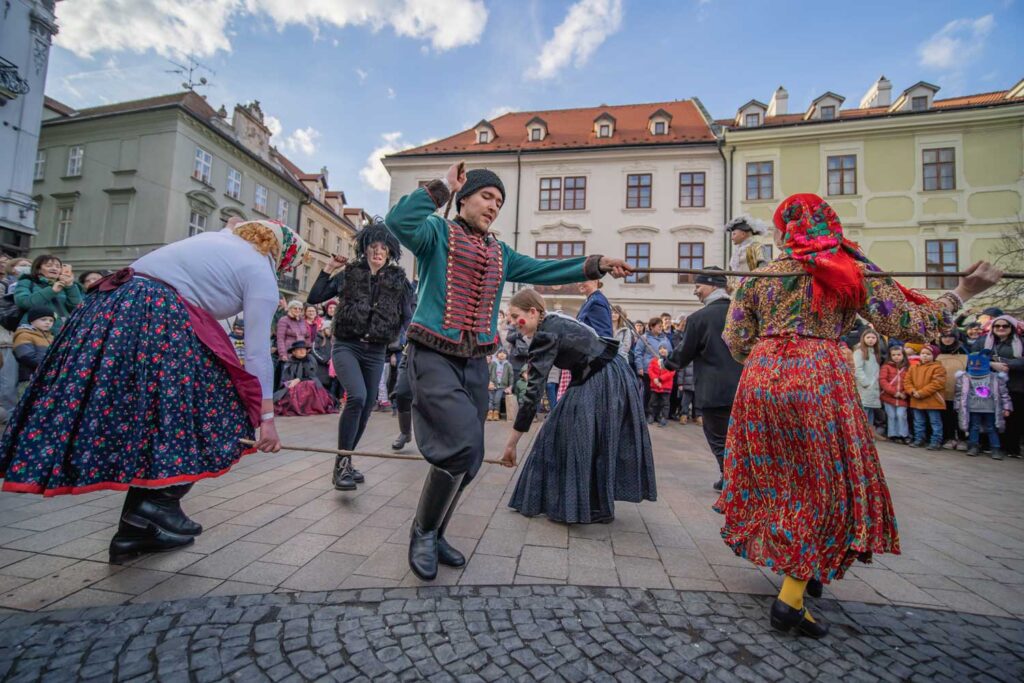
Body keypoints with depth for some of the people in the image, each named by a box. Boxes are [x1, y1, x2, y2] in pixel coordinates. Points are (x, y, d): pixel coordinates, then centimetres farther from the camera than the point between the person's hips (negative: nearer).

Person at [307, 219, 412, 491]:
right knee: (357, 396, -25)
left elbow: (408, 317, 5)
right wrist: (328, 269, -3)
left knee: (367, 407, 8)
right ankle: (341, 463, -11)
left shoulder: (398, 279, 5)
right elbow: (314, 298, 4)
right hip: (346, 346, -2)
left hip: (376, 352, 3)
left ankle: (346, 461, 28)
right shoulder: (349, 273, 4)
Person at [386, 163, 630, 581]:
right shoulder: (438, 232, 0)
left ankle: (433, 535, 30)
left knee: (468, 459, 8)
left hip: (475, 363, 7)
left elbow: (544, 271, 12)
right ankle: (423, 532, 7)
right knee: (461, 443, -19)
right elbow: (398, 221, -20)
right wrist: (444, 186, -11)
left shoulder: (499, 253, 17)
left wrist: (595, 265, 4)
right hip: (434, 356, -6)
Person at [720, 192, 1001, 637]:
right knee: (823, 485, 7)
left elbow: (736, 343, 6)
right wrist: (962, 294, 15)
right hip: (820, 382, -2)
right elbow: (909, 324, 1)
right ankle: (791, 598, 4)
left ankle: (799, 569, 36)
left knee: (774, 480, 19)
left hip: (762, 379, 3)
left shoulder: (759, 277, 7)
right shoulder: (854, 272, 3)